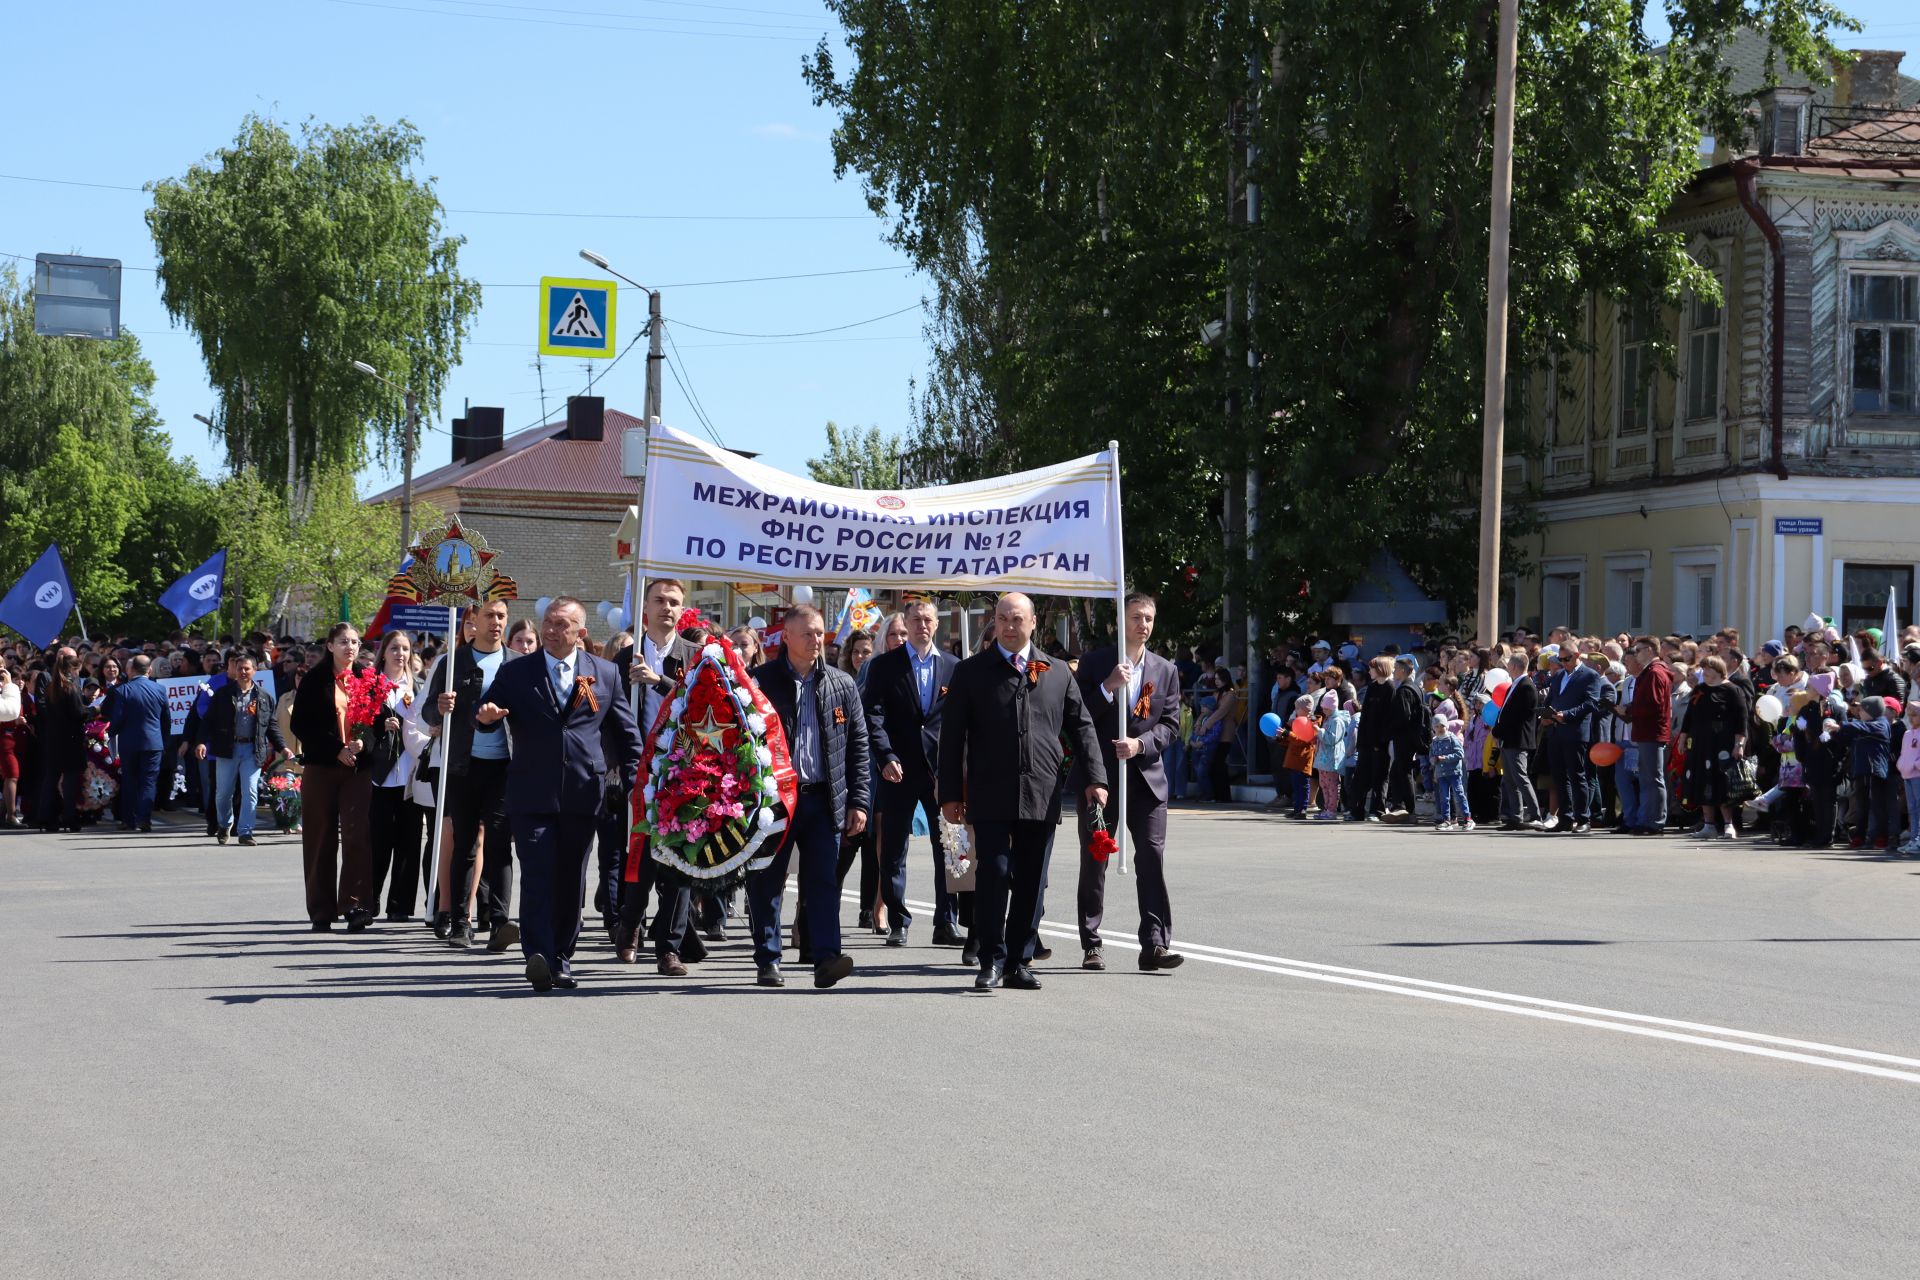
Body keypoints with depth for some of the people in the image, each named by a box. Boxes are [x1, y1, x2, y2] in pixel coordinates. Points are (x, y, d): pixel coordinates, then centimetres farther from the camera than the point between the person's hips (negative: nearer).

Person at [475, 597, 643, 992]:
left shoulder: (606, 674, 9)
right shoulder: (514, 673, 7)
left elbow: (626, 731, 13)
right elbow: (487, 711, 4)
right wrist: (486, 716, -20)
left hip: (583, 795, 2)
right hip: (531, 793, -2)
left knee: (571, 881, 7)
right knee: (537, 875, -13)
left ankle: (561, 959, 16)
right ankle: (538, 956, -21)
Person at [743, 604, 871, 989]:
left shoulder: (841, 684, 9)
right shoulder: (761, 681, 0)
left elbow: (857, 745, 10)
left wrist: (858, 802, 5)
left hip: (823, 799, 2)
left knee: (823, 880, -5)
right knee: (766, 882, 4)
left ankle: (825, 958, -9)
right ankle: (768, 962, 12)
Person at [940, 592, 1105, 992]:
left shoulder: (1058, 673, 13)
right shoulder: (971, 672, 5)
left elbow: (1082, 726, 14)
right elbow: (952, 735, 4)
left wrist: (1095, 777, 2)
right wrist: (951, 794, -1)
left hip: (1041, 799, 3)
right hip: (990, 798, -2)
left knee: (1031, 883, 5)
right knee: (993, 876, -8)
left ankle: (1020, 962, 13)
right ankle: (992, 961, -1)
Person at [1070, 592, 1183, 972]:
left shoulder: (1165, 671, 11)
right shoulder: (1094, 664, 3)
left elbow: (1171, 724, 7)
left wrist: (1140, 744, -11)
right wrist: (1108, 688, -17)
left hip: (1145, 776, 1)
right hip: (1097, 776, -1)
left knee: (1152, 856, -9)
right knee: (1094, 861, 5)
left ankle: (1154, 944, -10)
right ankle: (1091, 945, 13)